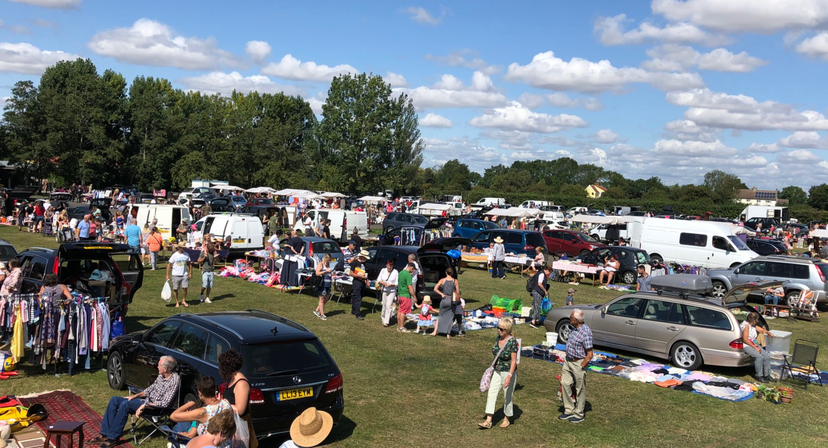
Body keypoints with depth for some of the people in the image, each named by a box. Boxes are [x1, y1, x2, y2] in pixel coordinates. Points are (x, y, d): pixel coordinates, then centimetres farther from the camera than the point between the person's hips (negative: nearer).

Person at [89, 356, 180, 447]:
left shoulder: (174, 380, -21)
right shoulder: (161, 376, 7)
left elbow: (165, 403, -24)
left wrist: (145, 405, -23)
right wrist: (134, 396, 8)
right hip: (146, 400, 10)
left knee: (125, 404, -28)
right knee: (114, 400, 0)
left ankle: (113, 438, -17)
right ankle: (104, 434, -2)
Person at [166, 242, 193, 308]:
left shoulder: (186, 255, 5)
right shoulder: (174, 255, -5)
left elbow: (189, 264, 15)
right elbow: (169, 265, -2)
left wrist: (191, 273, 9)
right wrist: (167, 275, -5)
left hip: (184, 274, 2)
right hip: (176, 275, -2)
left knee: (185, 288, -6)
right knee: (175, 289, 4)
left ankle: (183, 301, 10)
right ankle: (177, 302, 16)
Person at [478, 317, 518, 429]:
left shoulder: (512, 342, -19)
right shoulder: (498, 338, 1)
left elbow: (514, 361, -19)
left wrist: (509, 376, -25)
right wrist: (494, 367, 20)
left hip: (508, 372, -6)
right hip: (497, 372, 6)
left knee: (507, 397, 8)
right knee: (491, 395, -1)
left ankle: (507, 419, 28)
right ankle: (488, 421, 1)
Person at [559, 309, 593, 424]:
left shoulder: (586, 332, -23)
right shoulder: (574, 328, 3)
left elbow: (589, 355, -20)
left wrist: (580, 367, -17)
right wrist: (567, 361, 16)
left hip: (579, 363, -8)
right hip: (568, 361, 8)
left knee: (580, 390, 6)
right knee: (565, 384, 10)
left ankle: (579, 415, 20)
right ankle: (569, 410, 24)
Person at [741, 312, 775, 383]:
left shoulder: (753, 326, 13)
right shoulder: (746, 325, -16)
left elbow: (762, 330, 26)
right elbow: (745, 339, -20)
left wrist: (768, 333, 4)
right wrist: (755, 348, -19)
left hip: (754, 344, 9)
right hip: (746, 346, -9)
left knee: (767, 355, -9)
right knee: (759, 356, -29)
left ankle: (767, 374, 0)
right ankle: (759, 376, -17)